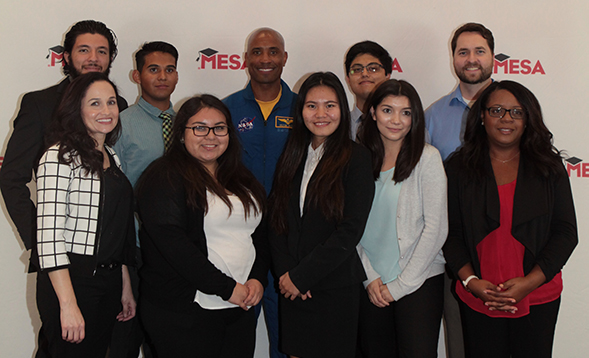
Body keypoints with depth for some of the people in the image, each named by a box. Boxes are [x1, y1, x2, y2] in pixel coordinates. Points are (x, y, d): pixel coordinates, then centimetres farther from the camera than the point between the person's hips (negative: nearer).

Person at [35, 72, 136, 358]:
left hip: (109, 281, 8)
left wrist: (125, 287, 16)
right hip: (71, 281, -7)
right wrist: (68, 304, -23)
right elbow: (49, 235, -20)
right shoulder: (60, 157, -13)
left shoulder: (112, 157, 12)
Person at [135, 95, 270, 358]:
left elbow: (260, 233, 17)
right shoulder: (164, 177, -8)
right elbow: (172, 242, -18)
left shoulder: (241, 179, 14)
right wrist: (227, 288, -17)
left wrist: (258, 278, -2)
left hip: (241, 309, 6)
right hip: (183, 314, -6)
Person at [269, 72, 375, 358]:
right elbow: (276, 219, 7)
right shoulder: (292, 157, 8)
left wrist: (301, 276, -12)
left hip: (336, 287, -4)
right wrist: (285, 272, -8)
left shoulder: (356, 157, -7)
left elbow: (351, 230, -14)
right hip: (293, 288, 4)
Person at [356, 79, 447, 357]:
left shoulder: (426, 158, -6)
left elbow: (436, 228, -8)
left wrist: (400, 285, -7)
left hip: (419, 282, -3)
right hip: (370, 285, 3)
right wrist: (370, 278, -3)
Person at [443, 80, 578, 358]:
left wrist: (530, 282, -11)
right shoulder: (459, 168, 3)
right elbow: (450, 233, 2)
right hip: (477, 301, 0)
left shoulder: (549, 167, 4)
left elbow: (566, 231, 1)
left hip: (538, 299, 1)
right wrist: (471, 282, -11)